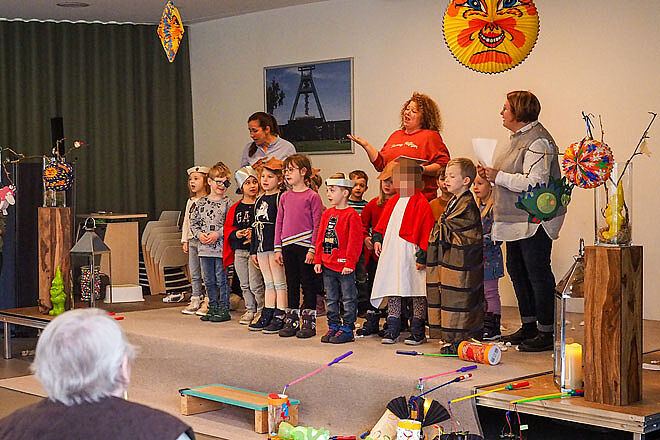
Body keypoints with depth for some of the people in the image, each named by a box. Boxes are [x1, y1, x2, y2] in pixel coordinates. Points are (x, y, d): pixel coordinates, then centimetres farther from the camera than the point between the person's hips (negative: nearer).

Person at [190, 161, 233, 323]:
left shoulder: (227, 203, -4)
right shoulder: (201, 202, 9)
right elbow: (193, 222, 13)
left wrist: (218, 234, -17)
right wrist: (199, 234, -3)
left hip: (221, 247, -5)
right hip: (205, 248, 5)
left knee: (222, 279, 0)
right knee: (209, 280, 12)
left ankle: (224, 309, 8)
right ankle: (213, 307, 23)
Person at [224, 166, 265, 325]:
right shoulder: (235, 208, 10)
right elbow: (228, 228, 14)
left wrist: (254, 234, -20)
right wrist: (236, 233, -6)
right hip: (239, 251, 5)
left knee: (255, 285, -7)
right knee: (245, 285, 12)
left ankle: (262, 310, 6)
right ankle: (250, 310, 23)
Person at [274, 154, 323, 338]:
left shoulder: (312, 197, -6)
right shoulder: (285, 197, 10)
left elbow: (317, 225, -8)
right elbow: (279, 223, 13)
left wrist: (312, 249, -13)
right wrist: (278, 249, 9)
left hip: (305, 247, -5)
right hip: (288, 247, 5)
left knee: (308, 285, 2)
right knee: (291, 285, 12)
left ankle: (309, 322, 9)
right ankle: (292, 321, 20)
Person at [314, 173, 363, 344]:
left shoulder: (352, 215, -10)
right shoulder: (327, 214, 11)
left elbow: (355, 241, -13)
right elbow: (320, 239, 15)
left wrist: (350, 263, -16)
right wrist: (318, 260, 9)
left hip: (344, 266, -7)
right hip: (327, 266, 7)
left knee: (348, 299, 2)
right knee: (331, 299, 14)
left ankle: (347, 329, 9)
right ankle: (333, 327, 23)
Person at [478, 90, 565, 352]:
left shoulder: (538, 141, -17)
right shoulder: (519, 137, 15)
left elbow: (534, 183, -25)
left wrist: (499, 176, -19)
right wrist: (492, 175, 11)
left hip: (535, 220, -11)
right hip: (517, 220, 11)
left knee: (537, 272, -5)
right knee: (516, 269, 14)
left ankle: (546, 333, 2)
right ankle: (529, 326, 25)